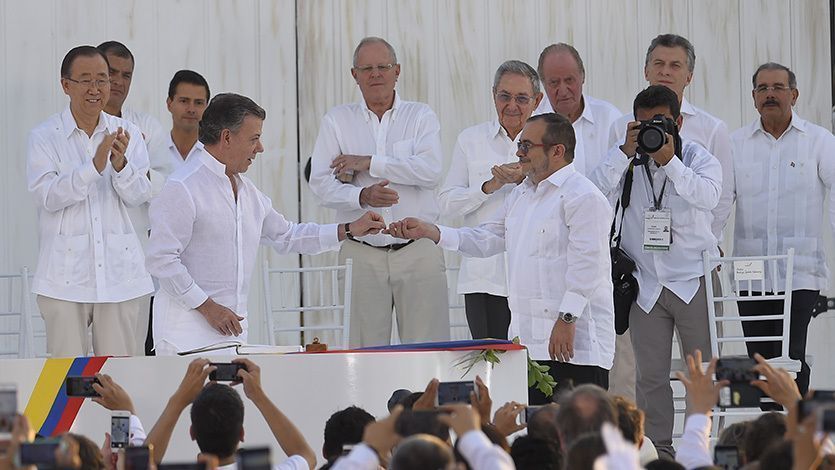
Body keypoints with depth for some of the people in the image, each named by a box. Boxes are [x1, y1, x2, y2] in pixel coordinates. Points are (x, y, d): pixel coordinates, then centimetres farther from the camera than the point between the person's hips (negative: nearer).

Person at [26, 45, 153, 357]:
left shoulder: (126, 134, 9)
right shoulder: (44, 138, 1)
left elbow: (138, 196, 1)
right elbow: (47, 196, -11)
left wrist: (120, 165, -19)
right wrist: (95, 165, -22)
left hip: (119, 273, 2)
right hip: (66, 274, -2)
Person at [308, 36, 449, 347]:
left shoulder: (421, 117, 8)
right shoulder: (337, 121, 10)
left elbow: (431, 170, -10)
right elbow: (321, 183, 0)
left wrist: (368, 163, -8)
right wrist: (362, 197, -19)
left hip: (418, 251, -1)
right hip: (361, 254, 1)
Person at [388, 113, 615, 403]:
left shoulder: (583, 196, -10)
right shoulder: (521, 196, 21)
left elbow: (586, 264, -17)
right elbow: (486, 239, 24)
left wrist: (567, 318, -22)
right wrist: (428, 232, 13)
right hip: (528, 343, 9)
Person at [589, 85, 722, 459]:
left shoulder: (699, 158, 0)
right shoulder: (627, 160, 5)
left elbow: (708, 196, -20)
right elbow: (597, 193, -11)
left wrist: (669, 161, -26)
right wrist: (626, 151, -18)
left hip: (693, 282, -2)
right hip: (646, 284, 2)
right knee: (651, 376, 4)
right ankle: (657, 449, 9)